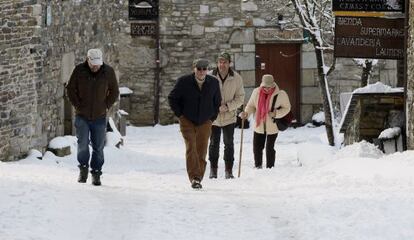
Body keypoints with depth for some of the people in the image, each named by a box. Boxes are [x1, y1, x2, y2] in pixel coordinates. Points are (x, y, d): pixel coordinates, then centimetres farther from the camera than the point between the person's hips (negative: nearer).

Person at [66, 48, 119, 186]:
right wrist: (77, 105, -1)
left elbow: (114, 92, 9)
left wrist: (106, 106, 1)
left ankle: (96, 173, 15)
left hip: (99, 117, 1)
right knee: (82, 144, -8)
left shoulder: (108, 72, -5)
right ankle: (83, 168, 15)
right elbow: (70, 89, 5)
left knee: (98, 147, 4)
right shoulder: (79, 71, -7)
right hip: (82, 116, -1)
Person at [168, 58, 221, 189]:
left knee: (202, 151, 1)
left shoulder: (213, 83, -2)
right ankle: (194, 178, -20)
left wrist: (212, 117, 9)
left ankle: (198, 178, 12)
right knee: (191, 148, -15)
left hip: (204, 123, 3)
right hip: (187, 121, -2)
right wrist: (180, 115, -2)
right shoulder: (184, 82, -10)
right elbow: (172, 98, 2)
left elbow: (217, 101, 15)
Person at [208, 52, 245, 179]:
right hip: (213, 117, 0)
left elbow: (240, 98, -1)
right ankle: (213, 169, 19)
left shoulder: (236, 78, -5)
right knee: (214, 143, 8)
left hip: (229, 117, 0)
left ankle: (228, 170, 12)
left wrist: (227, 106, -16)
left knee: (229, 143, 3)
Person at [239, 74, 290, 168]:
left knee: (270, 148, 2)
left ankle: (269, 168, 16)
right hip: (259, 126, 3)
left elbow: (286, 108, -2)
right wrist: (246, 113, -13)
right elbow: (251, 105, 7)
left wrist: (276, 114, -19)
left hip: (272, 127, -3)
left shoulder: (280, 94, -14)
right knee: (257, 147, 6)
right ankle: (257, 166, 28)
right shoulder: (256, 92, -5)